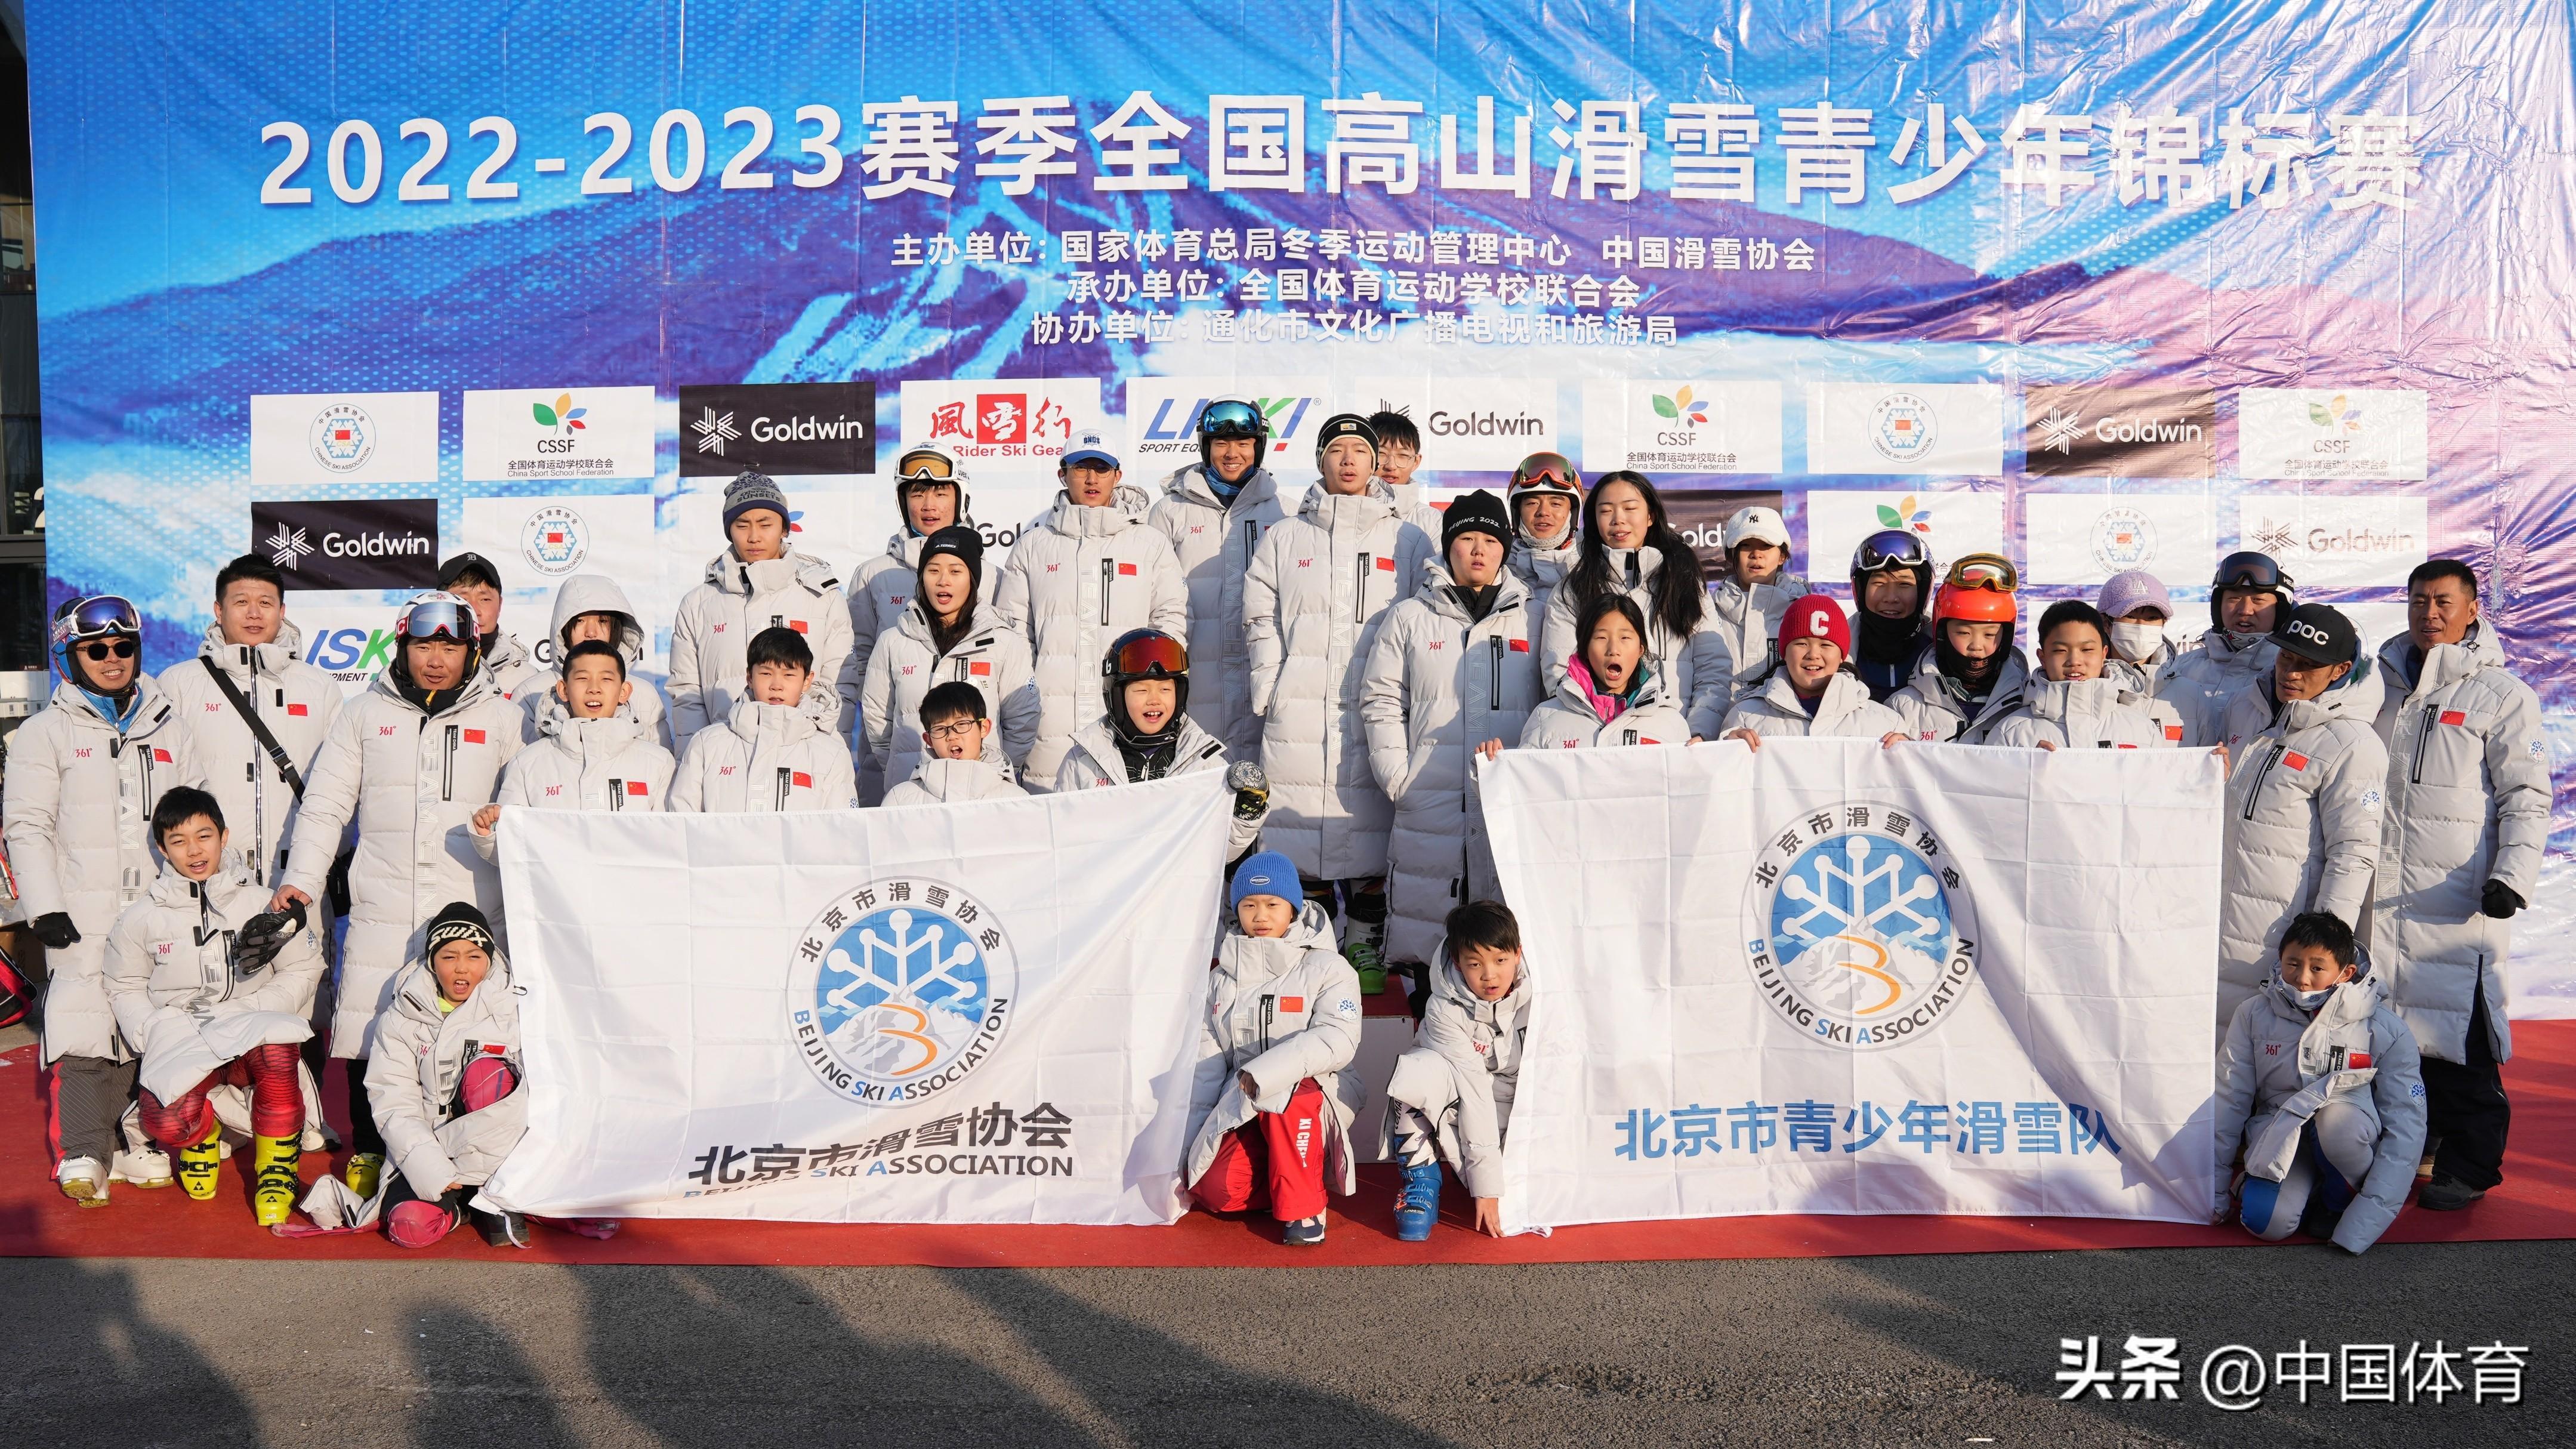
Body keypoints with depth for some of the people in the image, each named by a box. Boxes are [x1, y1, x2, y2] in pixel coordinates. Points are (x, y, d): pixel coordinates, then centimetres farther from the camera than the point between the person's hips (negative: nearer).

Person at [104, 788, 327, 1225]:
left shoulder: (261, 903, 2)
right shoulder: (142, 918, 5)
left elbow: (303, 971, 5)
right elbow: (125, 990, 14)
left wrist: (249, 1014, -8)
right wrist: (156, 1034, -4)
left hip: (248, 1036, -1)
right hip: (180, 1042, 1)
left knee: (275, 1050, -39)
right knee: (166, 1121, -30)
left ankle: (277, 1171, -17)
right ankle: (202, 1136, 14)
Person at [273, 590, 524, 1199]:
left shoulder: (503, 719, 9)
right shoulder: (365, 714, 12)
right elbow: (325, 804, 13)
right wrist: (300, 879, 6)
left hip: (471, 913, -1)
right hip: (379, 914, 1)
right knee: (367, 1037, 1)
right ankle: (367, 1156, 18)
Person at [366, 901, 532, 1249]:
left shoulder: (513, 1006, -4)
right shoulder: (401, 1018, 1)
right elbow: (395, 1106, -7)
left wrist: (453, 1142, -21)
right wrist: (429, 1167, -23)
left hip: (501, 1145, -1)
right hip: (429, 1151, 1)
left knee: (485, 1070, -28)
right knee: (411, 1226, -28)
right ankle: (463, 1201, 7)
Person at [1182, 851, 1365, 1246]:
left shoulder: (1327, 969, -4)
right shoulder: (1223, 979, 10)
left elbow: (1338, 1039, -20)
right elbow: (1206, 1058, 9)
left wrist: (1265, 1073, -30)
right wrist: (1191, 1137, 1)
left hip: (1312, 1099, -3)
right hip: (1242, 1109, 4)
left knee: (1287, 1095, -39)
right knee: (1216, 1191, -23)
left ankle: (1302, 1209, -18)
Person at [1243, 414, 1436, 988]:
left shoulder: (1410, 543, 10)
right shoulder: (1283, 540, 13)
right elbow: (1260, 622, 10)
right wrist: (1272, 693, -1)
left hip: (1376, 719, -1)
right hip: (1300, 720, 1)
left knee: (1371, 833, 1)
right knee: (1304, 835, 1)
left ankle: (1367, 951, 12)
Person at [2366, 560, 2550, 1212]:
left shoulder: (2502, 695, 0)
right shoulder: (2382, 685, 14)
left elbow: (2527, 796, -3)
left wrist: (2514, 875, -14)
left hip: (2460, 900, -5)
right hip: (2382, 894, 5)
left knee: (2460, 1032, -5)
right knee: (2395, 1022, 10)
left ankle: (2469, 1163, 6)